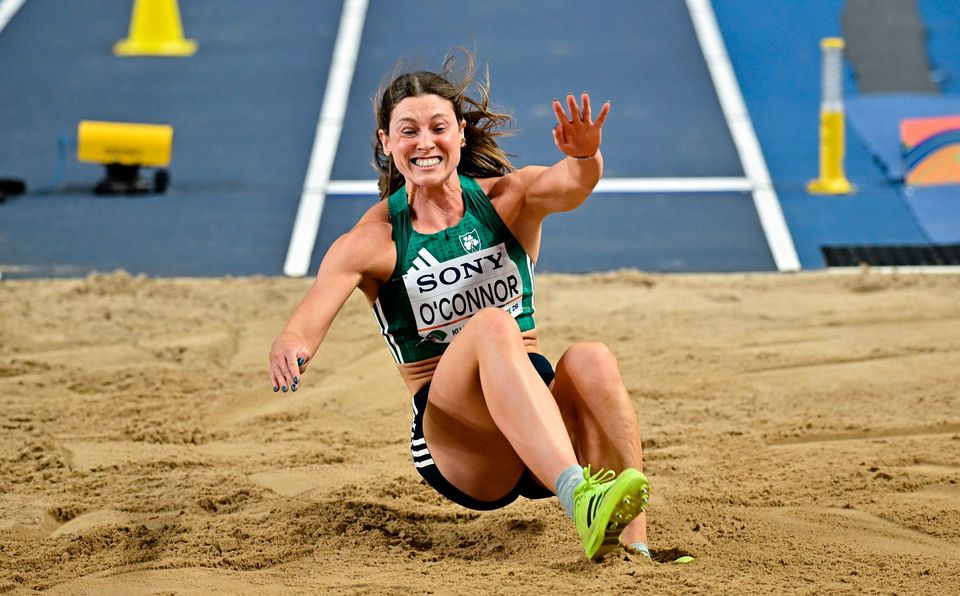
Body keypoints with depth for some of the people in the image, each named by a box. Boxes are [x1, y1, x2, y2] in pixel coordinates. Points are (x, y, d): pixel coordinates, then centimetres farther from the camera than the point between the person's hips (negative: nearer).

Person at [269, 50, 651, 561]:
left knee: (590, 358, -31)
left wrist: (585, 158, -41)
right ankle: (580, 500, -52)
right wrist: (289, 348, -38)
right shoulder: (372, 241, 2)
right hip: (451, 441, -2)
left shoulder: (507, 199, 6)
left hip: (544, 409, 2)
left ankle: (633, 543, -40)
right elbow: (310, 317, -13)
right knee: (491, 325, -32)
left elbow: (568, 184, -17)